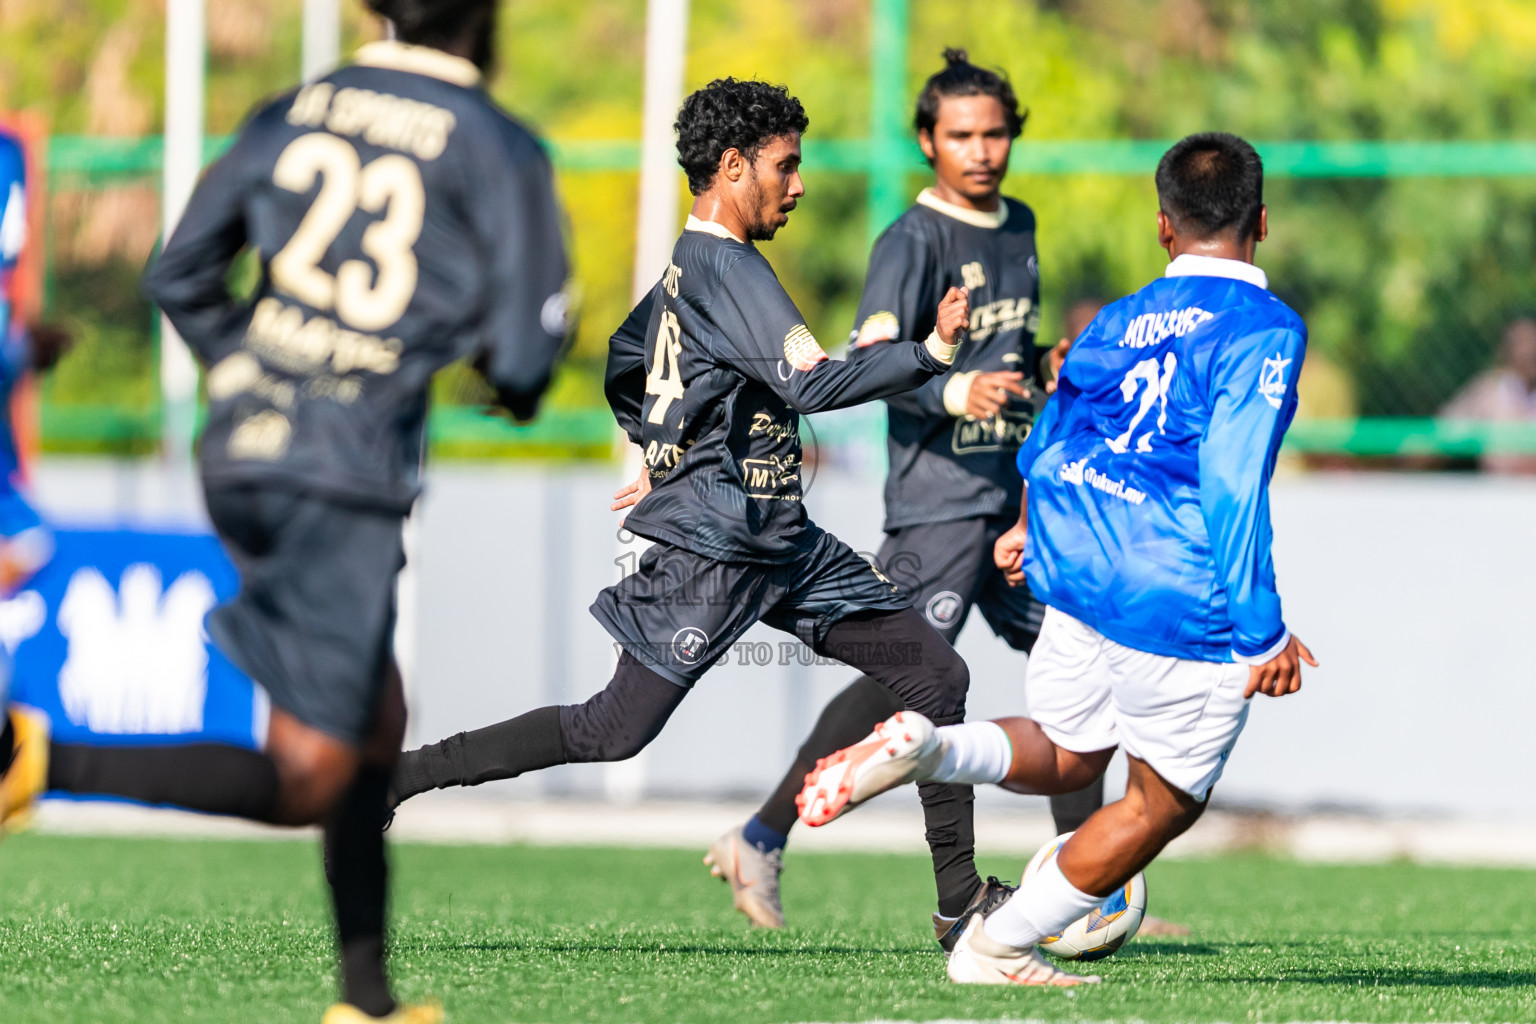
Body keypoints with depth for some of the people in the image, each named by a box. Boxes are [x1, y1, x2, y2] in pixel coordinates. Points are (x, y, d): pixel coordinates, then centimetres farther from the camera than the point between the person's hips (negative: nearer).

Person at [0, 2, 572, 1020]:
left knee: (376, 729, 21)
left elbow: (179, 276, 12)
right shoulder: (501, 152, -4)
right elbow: (524, 352, -7)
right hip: (351, 476, -7)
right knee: (305, 778, -4)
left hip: (243, 447, 7)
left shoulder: (292, 114, 10)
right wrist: (515, 388, 17)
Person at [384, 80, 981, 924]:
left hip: (782, 542, 10)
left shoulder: (688, 266, 15)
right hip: (715, 547, -10)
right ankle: (396, 775, 5)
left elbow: (624, 365, 29)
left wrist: (667, 456, 33)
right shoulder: (725, 268, -16)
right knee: (614, 733, -7)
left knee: (934, 672, 2)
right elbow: (811, 384, -28)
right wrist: (932, 354, -27)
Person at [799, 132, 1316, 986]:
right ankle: (998, 948, 16)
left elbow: (1048, 445, 25)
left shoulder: (1121, 322, 11)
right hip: (1184, 611, -6)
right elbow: (1234, 486, -18)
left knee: (1066, 754, 25)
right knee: (1163, 805, 13)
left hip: (1080, 579, 6)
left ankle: (925, 747, -3)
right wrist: (1263, 634, -17)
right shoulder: (1265, 330, -10)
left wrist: (1033, 531, 46)